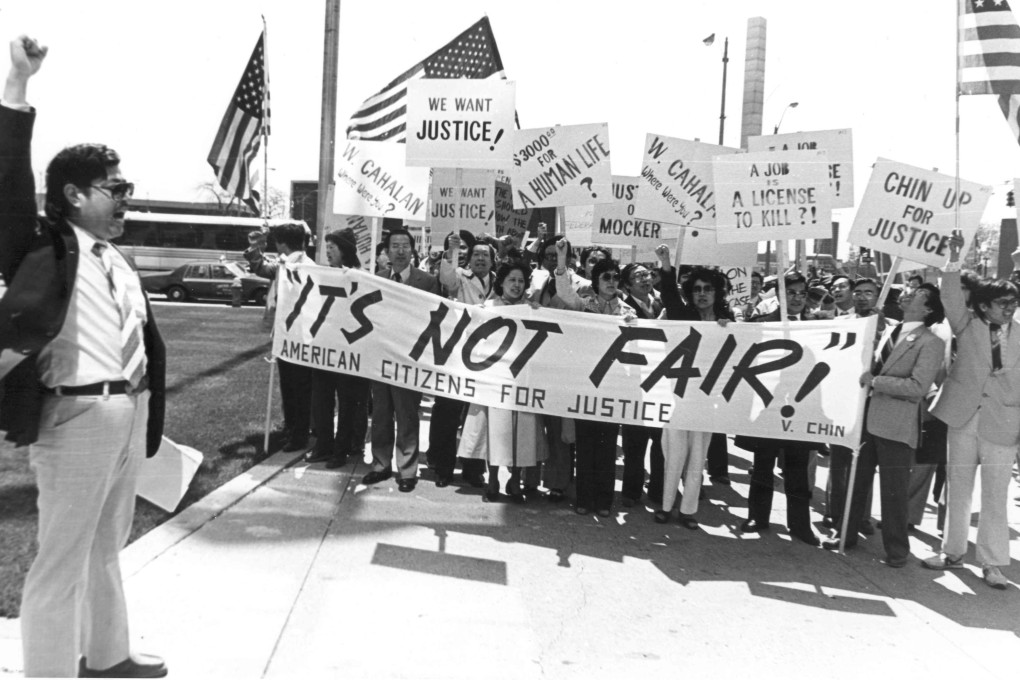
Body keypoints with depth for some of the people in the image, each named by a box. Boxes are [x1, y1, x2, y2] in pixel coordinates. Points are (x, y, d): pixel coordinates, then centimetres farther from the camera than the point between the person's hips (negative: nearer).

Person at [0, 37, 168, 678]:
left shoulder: (119, 259, 14)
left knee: (106, 547, 21)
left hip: (129, 413, 8)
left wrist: (148, 414, 18)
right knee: (62, 558, 0)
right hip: (77, 414, -8)